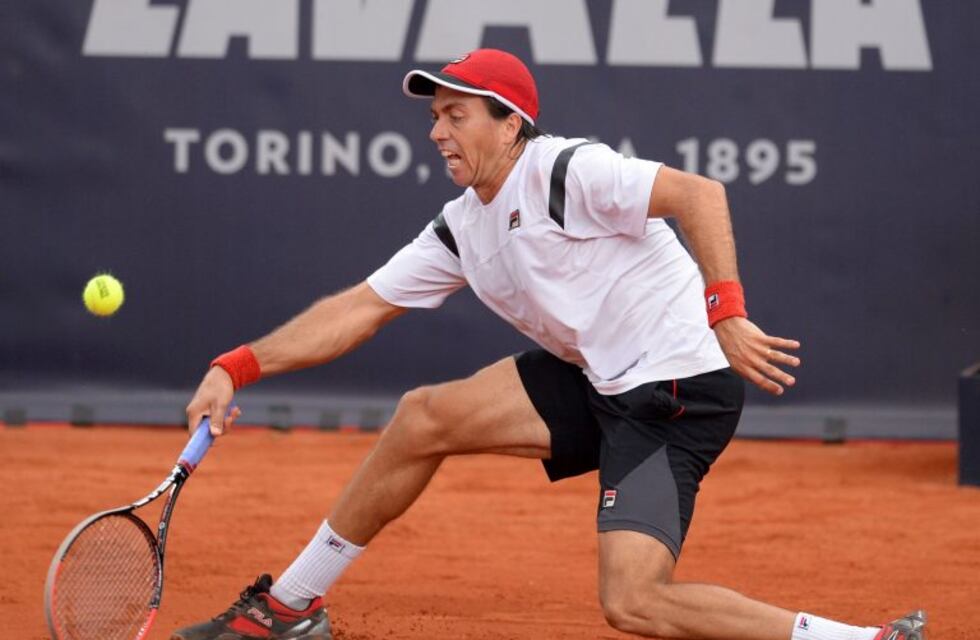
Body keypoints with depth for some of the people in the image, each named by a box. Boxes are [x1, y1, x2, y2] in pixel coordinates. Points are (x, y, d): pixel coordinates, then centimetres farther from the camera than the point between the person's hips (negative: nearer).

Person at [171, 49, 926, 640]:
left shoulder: (568, 173, -17)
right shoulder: (462, 229, 9)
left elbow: (699, 194, -26)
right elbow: (356, 311, 12)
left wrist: (726, 315, -34)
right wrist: (236, 367, 3)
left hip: (680, 391, -9)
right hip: (596, 382, 9)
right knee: (423, 418, 5)